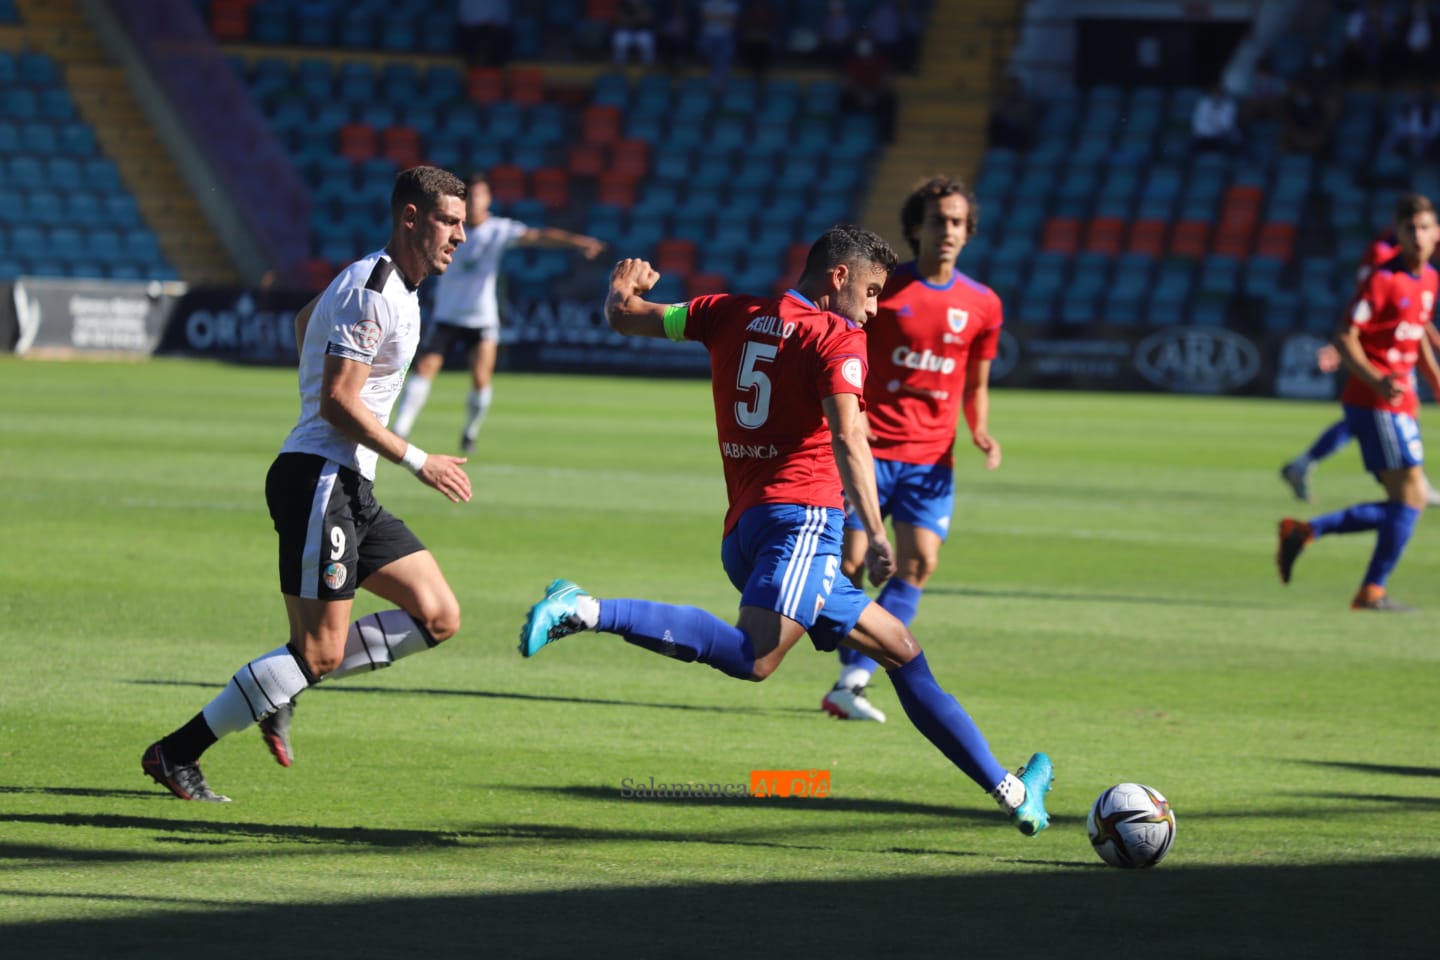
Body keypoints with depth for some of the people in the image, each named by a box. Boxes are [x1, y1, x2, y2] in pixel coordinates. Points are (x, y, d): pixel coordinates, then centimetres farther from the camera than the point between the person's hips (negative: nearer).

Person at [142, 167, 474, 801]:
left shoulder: (387, 284, 16)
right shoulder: (373, 291, -16)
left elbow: (305, 318, 34)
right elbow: (339, 402, -21)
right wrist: (416, 461, -14)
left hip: (351, 490, 10)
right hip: (318, 480, -10)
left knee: (438, 617, 2)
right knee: (319, 654, -12)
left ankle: (281, 688, 8)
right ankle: (175, 754, -6)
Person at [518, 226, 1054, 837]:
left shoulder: (735, 314, 17)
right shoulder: (839, 338, 0)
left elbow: (624, 318, 22)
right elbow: (847, 437, -16)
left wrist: (623, 288, 45)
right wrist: (875, 535, -24)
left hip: (743, 532, 9)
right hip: (801, 512, -9)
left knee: (900, 650, 15)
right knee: (752, 657, -31)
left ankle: (1007, 790, 16)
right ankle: (588, 613, -36)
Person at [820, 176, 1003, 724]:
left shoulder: (982, 305, 7)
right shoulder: (879, 289, -1)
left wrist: (981, 434, 0)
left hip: (932, 458, 2)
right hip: (869, 449, -2)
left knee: (919, 564, -13)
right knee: (848, 564, -7)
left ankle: (852, 680, -12)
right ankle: (853, 671, 11)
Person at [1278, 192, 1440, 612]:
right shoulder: (1383, 279, -13)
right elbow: (1345, 338, -16)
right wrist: (1377, 379, -30)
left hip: (1398, 404, 9)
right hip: (1375, 403, -9)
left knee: (1401, 507, 9)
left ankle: (1304, 531, 14)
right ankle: (1373, 590, -3)